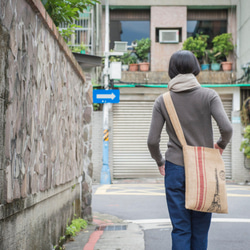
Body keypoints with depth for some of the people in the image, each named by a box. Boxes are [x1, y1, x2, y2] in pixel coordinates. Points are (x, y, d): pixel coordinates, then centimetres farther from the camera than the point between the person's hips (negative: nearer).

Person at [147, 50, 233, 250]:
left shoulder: (163, 101, 0)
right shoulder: (209, 95, -3)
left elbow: (152, 141, -4)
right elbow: (227, 128, -15)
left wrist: (160, 162, 14)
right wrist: (221, 145, 7)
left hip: (175, 169, 1)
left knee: (180, 229, 3)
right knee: (200, 229, 9)